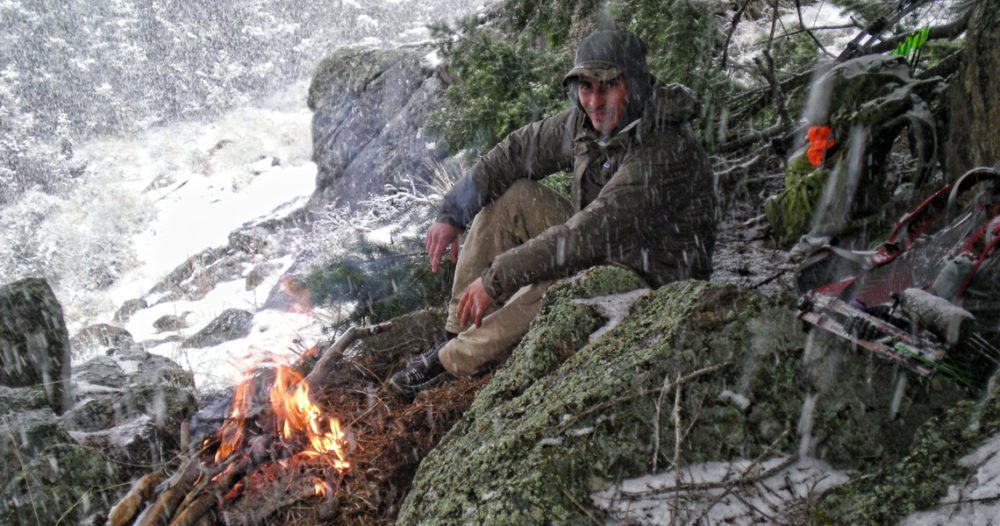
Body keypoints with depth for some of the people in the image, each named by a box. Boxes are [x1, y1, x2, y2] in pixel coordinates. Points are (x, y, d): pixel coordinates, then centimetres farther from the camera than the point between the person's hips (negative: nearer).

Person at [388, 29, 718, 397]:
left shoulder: (665, 153, -30)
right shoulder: (586, 122, -6)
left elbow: (591, 234, -35)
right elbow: (517, 152, 4)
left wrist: (496, 277, -32)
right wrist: (453, 214, -6)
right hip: (600, 250, 8)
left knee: (553, 285, -36)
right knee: (507, 195, -5)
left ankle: (452, 360, -12)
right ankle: (461, 333, -4)